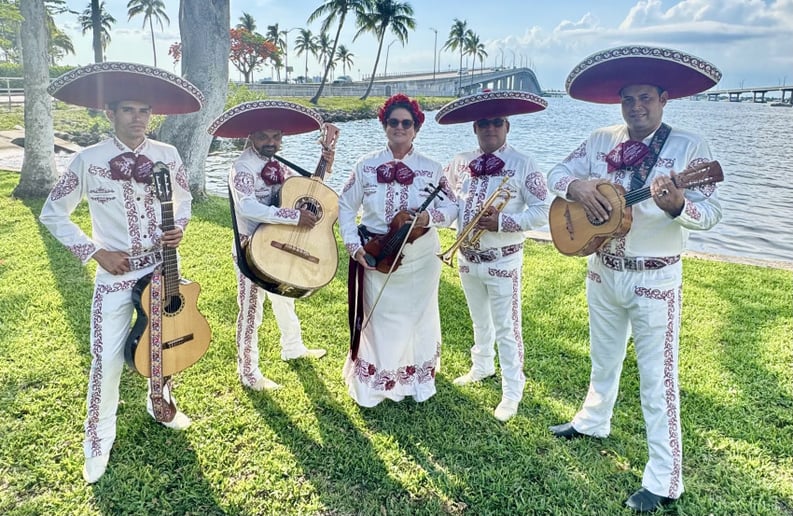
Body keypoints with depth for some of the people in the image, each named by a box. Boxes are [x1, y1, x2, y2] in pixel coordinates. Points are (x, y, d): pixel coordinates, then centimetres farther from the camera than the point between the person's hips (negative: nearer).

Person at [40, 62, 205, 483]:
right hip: (115, 273, -3)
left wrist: (179, 229, -8)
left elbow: (184, 200, 12)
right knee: (107, 360, 0)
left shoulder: (167, 155, -4)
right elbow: (52, 214, -2)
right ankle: (97, 444, 20)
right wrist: (96, 252, -10)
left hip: (163, 267, 3)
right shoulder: (88, 161, -11)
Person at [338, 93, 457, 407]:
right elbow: (346, 206, 3)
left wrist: (430, 217, -24)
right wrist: (353, 246, -8)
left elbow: (451, 208, -2)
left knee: (417, 319, 14)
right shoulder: (366, 165, -1)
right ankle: (373, 384, 28)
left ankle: (418, 381, 35)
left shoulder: (431, 169, -1)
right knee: (377, 321, 8)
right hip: (376, 259, 0)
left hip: (420, 260, 1)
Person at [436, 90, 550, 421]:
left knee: (506, 328, 4)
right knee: (479, 320, 23)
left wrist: (502, 222, -24)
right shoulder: (459, 162, 3)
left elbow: (542, 211, -15)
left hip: (503, 261, -5)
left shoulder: (523, 165, -12)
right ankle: (482, 367, 44)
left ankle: (512, 391, 18)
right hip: (466, 258, 5)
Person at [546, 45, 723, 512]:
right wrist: (578, 186, -20)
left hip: (655, 279, -4)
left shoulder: (689, 146, -11)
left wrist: (677, 206, -36)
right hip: (603, 269, 5)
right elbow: (557, 174, 2)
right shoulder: (601, 141, 2)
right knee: (603, 358, 24)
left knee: (658, 378, 2)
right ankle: (593, 422, 48)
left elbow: (711, 212, -14)